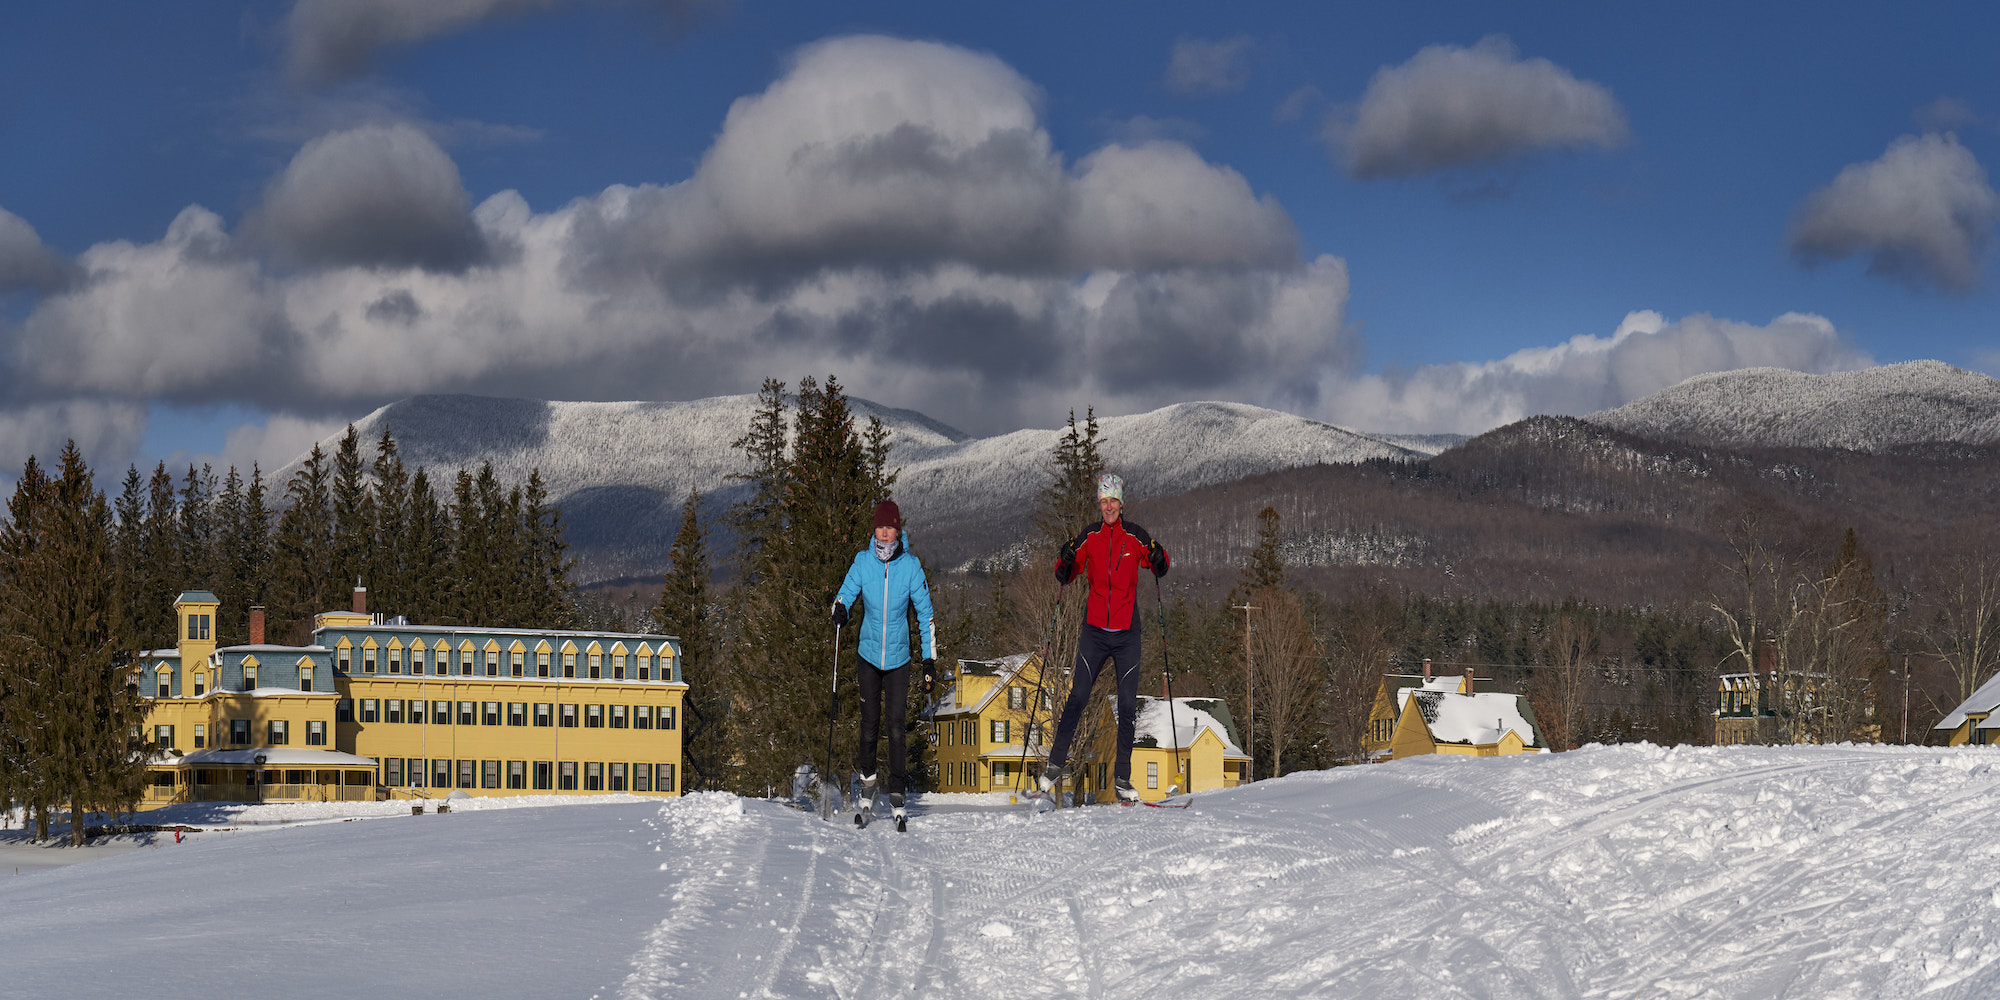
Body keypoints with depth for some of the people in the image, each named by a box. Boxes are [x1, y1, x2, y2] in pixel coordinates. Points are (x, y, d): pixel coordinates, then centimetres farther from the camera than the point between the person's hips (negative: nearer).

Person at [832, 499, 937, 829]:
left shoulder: (911, 566, -9)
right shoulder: (862, 562, -7)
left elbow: (925, 614, -3)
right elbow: (846, 594, -1)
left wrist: (930, 661, -5)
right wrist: (840, 610, -27)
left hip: (899, 657, -1)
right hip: (869, 654, 1)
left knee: (897, 727, -5)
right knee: (870, 724, 3)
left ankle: (897, 796, 0)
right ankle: (867, 785, 20)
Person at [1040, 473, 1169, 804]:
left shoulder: (1135, 537, 0)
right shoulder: (1090, 537, 3)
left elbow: (1160, 570, 9)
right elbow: (1064, 576, 8)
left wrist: (1158, 559, -13)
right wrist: (1066, 561, -14)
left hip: (1127, 633, 0)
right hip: (1095, 630, 0)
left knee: (1127, 706, -2)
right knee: (1077, 698, -7)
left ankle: (1122, 779, 3)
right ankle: (1056, 763, 7)